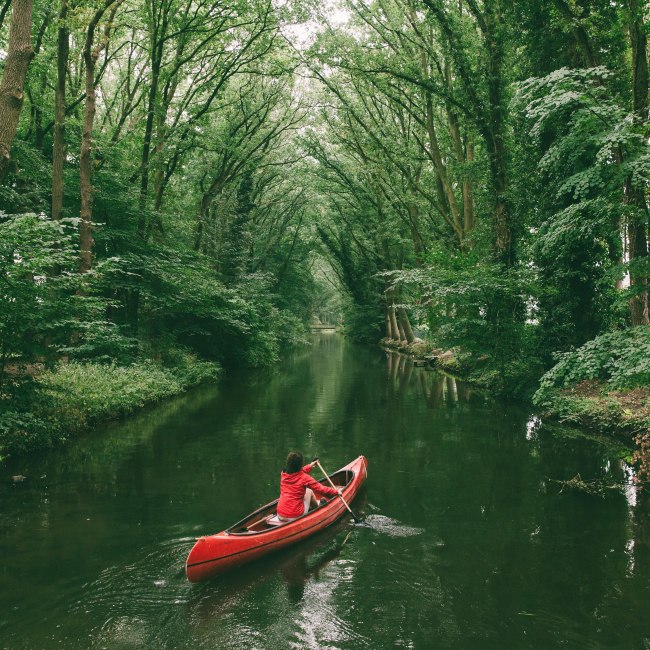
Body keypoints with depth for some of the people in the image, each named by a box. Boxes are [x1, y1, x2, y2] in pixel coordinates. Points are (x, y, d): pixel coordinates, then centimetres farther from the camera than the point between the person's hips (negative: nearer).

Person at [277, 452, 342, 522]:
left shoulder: (283, 474, 2)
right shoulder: (304, 478, -13)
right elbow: (321, 489, -5)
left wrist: (309, 466, 38)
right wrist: (336, 492, 11)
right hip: (295, 517, -5)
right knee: (309, 491, 18)